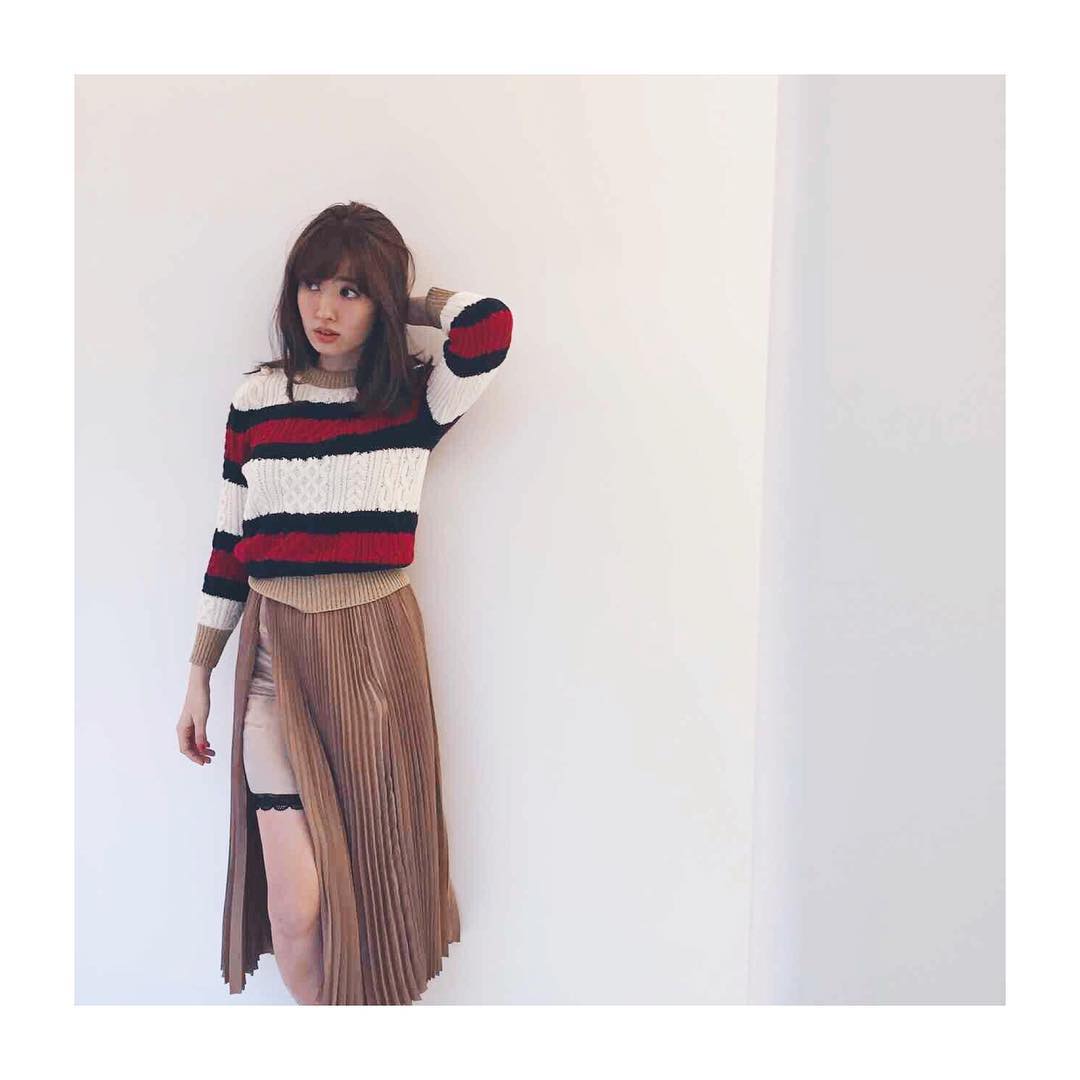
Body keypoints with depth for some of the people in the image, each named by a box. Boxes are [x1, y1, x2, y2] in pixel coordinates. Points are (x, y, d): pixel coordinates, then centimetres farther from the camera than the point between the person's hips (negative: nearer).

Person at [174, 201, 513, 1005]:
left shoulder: (416, 401, -1)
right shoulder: (257, 399, 4)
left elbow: (490, 324, -22)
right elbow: (229, 545, 9)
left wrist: (406, 303, -3)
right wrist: (199, 675, 11)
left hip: (378, 651, -1)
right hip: (278, 653, 1)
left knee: (376, 872, 9)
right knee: (297, 901, -3)